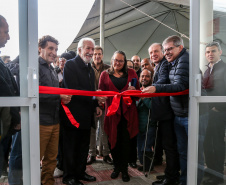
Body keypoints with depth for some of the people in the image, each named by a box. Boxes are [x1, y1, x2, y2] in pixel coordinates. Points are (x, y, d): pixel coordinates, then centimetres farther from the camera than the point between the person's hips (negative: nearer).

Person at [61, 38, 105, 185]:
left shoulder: (90, 68, 16)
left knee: (84, 146, 18)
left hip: (86, 115, 8)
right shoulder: (70, 65, -10)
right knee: (71, 147, 6)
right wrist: (94, 96, -26)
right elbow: (72, 89, -22)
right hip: (74, 115, -8)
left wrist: (96, 105, 7)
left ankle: (80, 172, 33)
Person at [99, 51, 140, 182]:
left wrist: (134, 89, -9)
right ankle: (117, 167, 26)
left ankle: (124, 169, 19)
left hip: (128, 111, 0)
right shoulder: (105, 74, 9)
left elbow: (138, 91, 11)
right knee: (114, 140, 7)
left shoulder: (131, 73, 10)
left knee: (126, 140, 3)